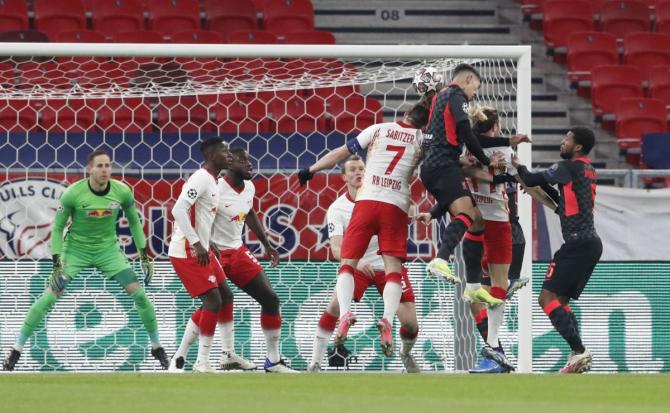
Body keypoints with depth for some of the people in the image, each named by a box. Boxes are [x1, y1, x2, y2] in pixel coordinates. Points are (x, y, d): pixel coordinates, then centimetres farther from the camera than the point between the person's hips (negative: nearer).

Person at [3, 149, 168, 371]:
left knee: (138, 292, -9)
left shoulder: (122, 192, -13)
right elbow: (57, 227, -9)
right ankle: (17, 349, -4)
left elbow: (134, 222, 5)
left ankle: (156, 346, 10)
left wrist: (144, 255, 3)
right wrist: (56, 264, -15)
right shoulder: (72, 194, -20)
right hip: (76, 249, -2)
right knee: (50, 296, -15)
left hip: (107, 249, 2)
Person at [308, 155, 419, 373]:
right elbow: (336, 248, -19)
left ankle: (406, 353, 30)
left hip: (389, 264, 1)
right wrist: (356, 261, -38)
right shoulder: (337, 209, -10)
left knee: (410, 323, -6)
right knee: (335, 305, -25)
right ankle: (315, 362, -15)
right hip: (358, 266, -1)